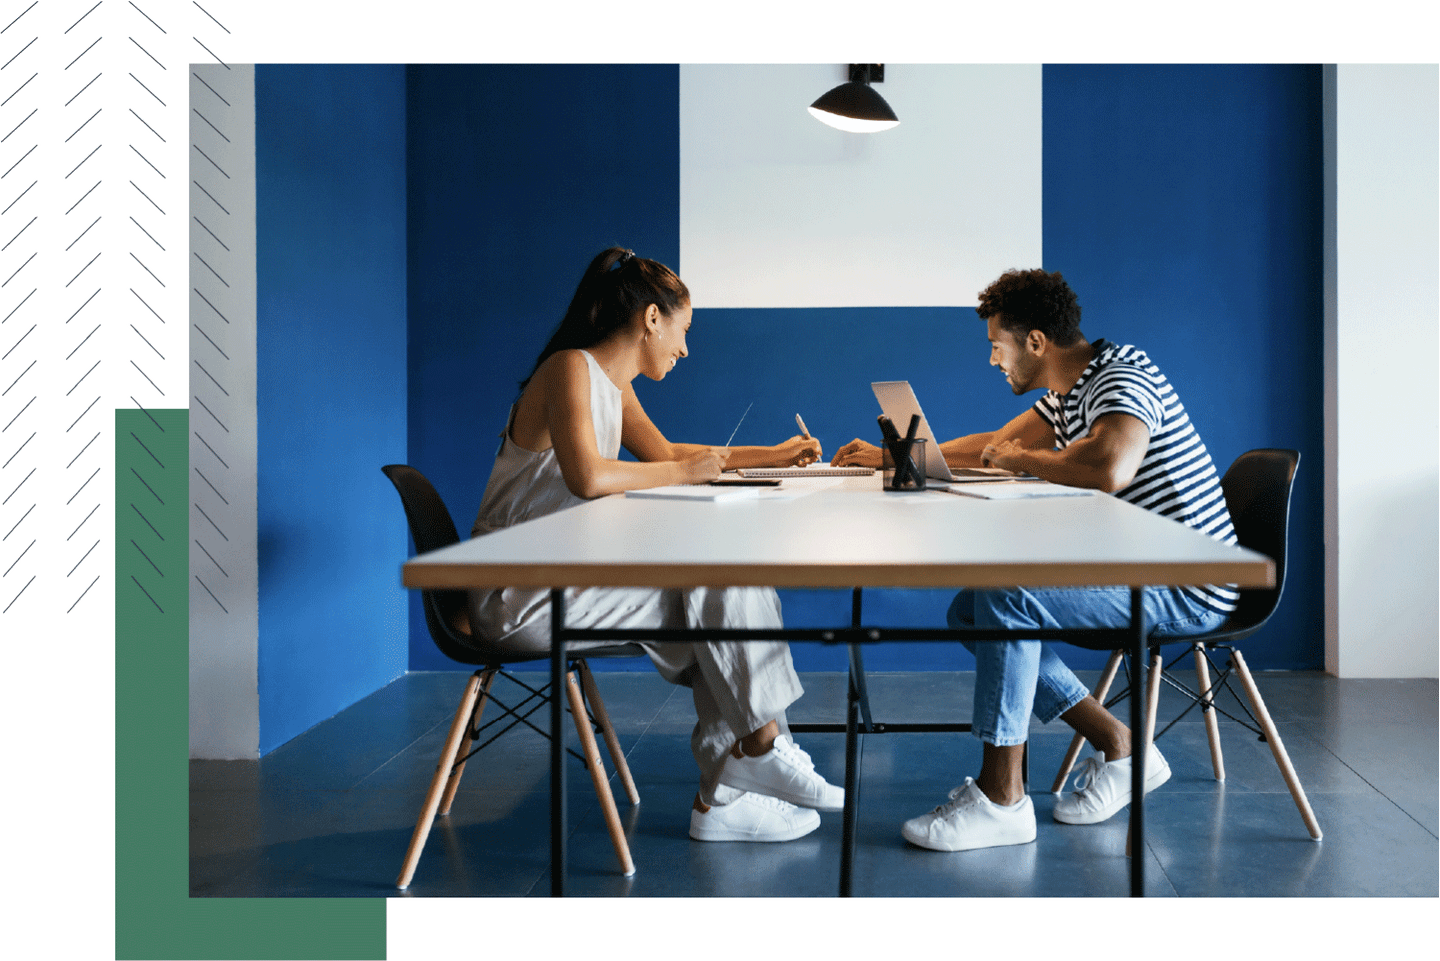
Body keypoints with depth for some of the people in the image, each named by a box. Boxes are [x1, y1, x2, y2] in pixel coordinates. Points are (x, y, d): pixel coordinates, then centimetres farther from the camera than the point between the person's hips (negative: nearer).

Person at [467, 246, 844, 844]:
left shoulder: (614, 386, 15)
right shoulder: (571, 369, -15)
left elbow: (663, 452, 31)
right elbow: (588, 477, -32)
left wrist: (770, 456, 32)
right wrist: (684, 472, -17)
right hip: (521, 597, -10)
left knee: (719, 582, -3)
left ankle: (723, 795, -3)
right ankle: (763, 749, 1)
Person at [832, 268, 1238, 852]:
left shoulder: (1121, 378, -17)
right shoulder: (1068, 395, 13)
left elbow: (1110, 469, -38)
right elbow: (995, 445, 27)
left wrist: (1021, 458, -20)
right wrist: (891, 458, 29)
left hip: (1187, 589, -10)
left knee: (1003, 592, -25)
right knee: (968, 613, 5)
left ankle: (1000, 799, -17)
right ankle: (1118, 745, 4)